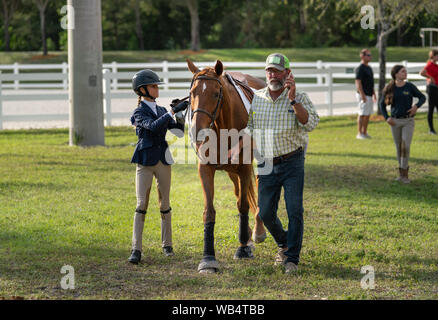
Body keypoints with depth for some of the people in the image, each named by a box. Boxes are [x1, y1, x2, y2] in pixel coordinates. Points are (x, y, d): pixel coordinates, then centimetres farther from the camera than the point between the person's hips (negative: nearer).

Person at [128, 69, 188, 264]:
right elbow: (153, 126, -25)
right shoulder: (139, 113, -5)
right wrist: (173, 111, -30)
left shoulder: (162, 111, 12)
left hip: (163, 162, 5)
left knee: (164, 204, 9)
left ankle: (167, 244, 19)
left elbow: (179, 133, 9)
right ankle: (136, 249, -9)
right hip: (145, 162, -5)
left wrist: (179, 115, -6)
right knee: (141, 204, -7)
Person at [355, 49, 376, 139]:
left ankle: (365, 132, 16)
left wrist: (374, 93, 21)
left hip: (369, 95, 9)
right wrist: (362, 95, -23)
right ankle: (359, 133, -4)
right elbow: (358, 82, -18)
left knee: (368, 115, 10)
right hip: (363, 95, -9)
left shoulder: (369, 68, 16)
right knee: (362, 114, -7)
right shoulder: (360, 68, -13)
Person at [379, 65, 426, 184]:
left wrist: (416, 106, -14)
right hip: (395, 121, 2)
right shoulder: (390, 89, -1)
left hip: (408, 121, -2)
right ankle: (402, 172, 22)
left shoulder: (410, 86, -4)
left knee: (406, 146, -14)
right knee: (399, 148, 8)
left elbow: (422, 97, 6)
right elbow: (382, 104, 9)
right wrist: (386, 118, -4)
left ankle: (404, 173, -8)